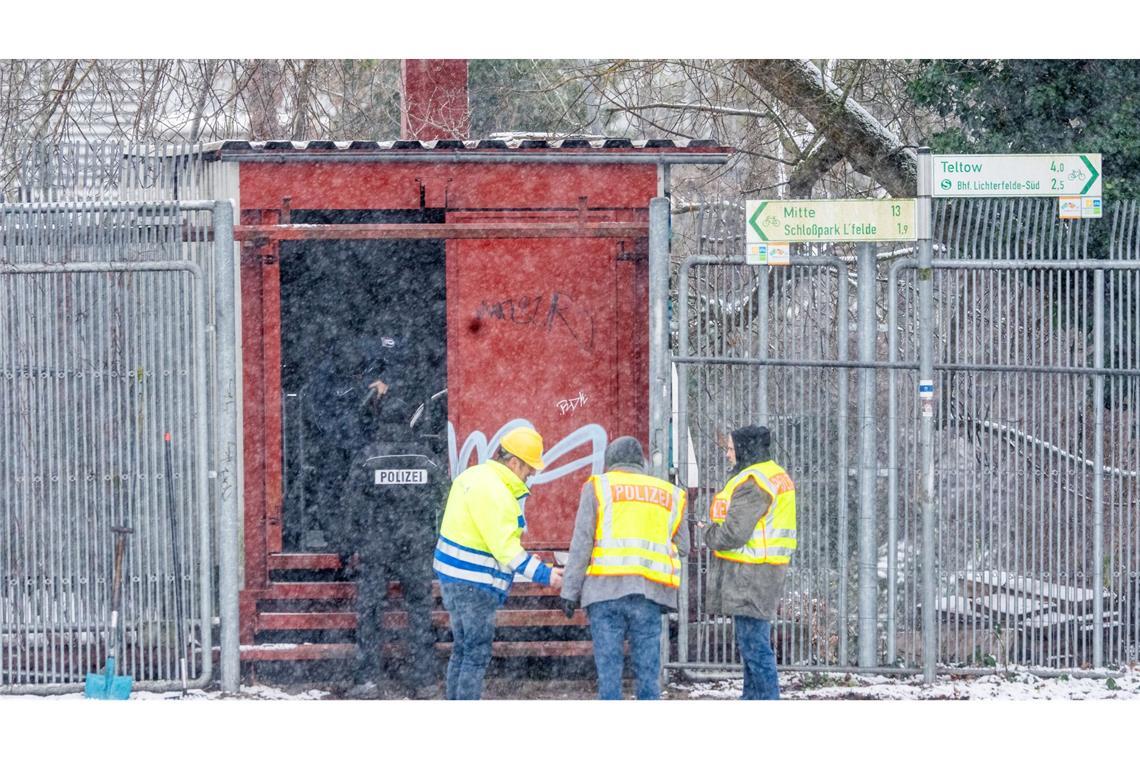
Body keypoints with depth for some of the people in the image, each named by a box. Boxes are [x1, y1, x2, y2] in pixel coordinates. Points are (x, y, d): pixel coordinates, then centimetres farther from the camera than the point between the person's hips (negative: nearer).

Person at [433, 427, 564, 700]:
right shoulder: (491, 491, -21)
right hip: (474, 584, -10)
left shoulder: (474, 476, 11)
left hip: (454, 576, 10)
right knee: (477, 655, -7)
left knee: (462, 651, 16)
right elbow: (505, 547, -22)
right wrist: (543, 574, -18)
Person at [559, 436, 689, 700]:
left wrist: (570, 590, 1)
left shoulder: (598, 487, 8)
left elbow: (581, 543, 1)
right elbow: (682, 547, 16)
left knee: (608, 668, -1)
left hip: (607, 589, -2)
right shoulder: (670, 494, 17)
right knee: (648, 670, 5)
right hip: (650, 591, 2)